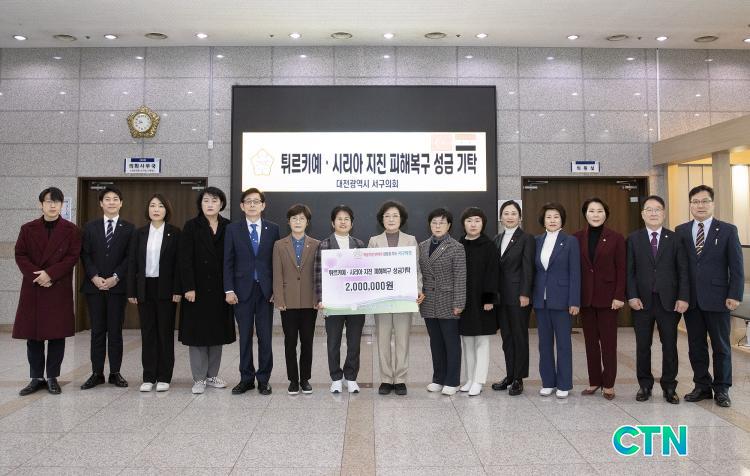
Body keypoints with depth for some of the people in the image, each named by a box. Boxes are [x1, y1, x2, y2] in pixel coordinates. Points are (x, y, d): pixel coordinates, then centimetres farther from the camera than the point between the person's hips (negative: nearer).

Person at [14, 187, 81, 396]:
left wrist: (50, 274, -14)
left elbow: (73, 257, -4)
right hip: (32, 288, 2)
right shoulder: (28, 229, 9)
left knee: (57, 335, 1)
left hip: (60, 289, -2)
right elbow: (20, 255, 4)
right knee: (33, 335, 5)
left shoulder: (71, 230, 3)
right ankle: (36, 378, 16)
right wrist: (35, 275, -11)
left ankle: (52, 378, 13)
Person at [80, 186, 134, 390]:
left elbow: (130, 257, -1)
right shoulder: (90, 227, 10)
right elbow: (85, 255, 4)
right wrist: (94, 277, -9)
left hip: (117, 286, -1)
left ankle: (115, 373, 11)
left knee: (115, 331, 3)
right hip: (94, 285, 2)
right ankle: (97, 373, 12)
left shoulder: (129, 228, 5)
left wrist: (115, 277, -12)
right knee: (97, 331, 6)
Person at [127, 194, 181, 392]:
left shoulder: (174, 233, 1)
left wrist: (177, 290, -10)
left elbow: (178, 262, -4)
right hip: (145, 289, 3)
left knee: (165, 333, 3)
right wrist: (131, 291, 2)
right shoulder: (140, 233, 9)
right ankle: (148, 377, 14)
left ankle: (164, 377, 11)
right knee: (147, 333, 6)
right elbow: (132, 262, 7)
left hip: (166, 289, -3)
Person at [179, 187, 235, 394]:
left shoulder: (228, 227, 4)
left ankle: (212, 375, 22)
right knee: (197, 332, 2)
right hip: (198, 289, -3)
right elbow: (185, 259, -7)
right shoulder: (191, 226, -3)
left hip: (219, 289, 3)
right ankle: (199, 378, 12)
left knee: (217, 332, 10)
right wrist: (189, 288, -14)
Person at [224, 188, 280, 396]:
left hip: (266, 290, 0)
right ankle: (246, 378, 19)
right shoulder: (233, 229, 4)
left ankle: (263, 379, 16)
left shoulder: (273, 229, 4)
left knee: (265, 337, 4)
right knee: (245, 337, 8)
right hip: (242, 290, 0)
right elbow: (228, 262, 2)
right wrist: (229, 290, -5)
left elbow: (277, 260, 3)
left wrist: (276, 289, -3)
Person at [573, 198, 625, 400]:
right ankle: (594, 381, 20)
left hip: (607, 296, -2)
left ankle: (608, 384, 14)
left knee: (608, 341, 4)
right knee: (590, 341, 9)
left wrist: (619, 296, -10)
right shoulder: (577, 238, 4)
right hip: (585, 297, 3)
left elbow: (621, 269, -3)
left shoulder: (616, 238, -2)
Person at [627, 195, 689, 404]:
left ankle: (669, 386, 21)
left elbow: (683, 271, 1)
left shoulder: (675, 239, 4)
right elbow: (629, 271, -1)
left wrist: (683, 297, -8)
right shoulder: (633, 239, 3)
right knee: (642, 346, 7)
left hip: (669, 301, 0)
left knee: (669, 345, 7)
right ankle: (645, 385, 21)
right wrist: (632, 296, -10)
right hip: (642, 301, 0)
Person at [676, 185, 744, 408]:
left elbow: (736, 266, -2)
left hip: (717, 298, -2)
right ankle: (702, 386, 22)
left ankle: (721, 389, 21)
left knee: (721, 346, 8)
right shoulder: (681, 231, 6)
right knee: (696, 346, 9)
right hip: (691, 298, 2)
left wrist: (734, 295, -9)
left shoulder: (728, 230, 0)